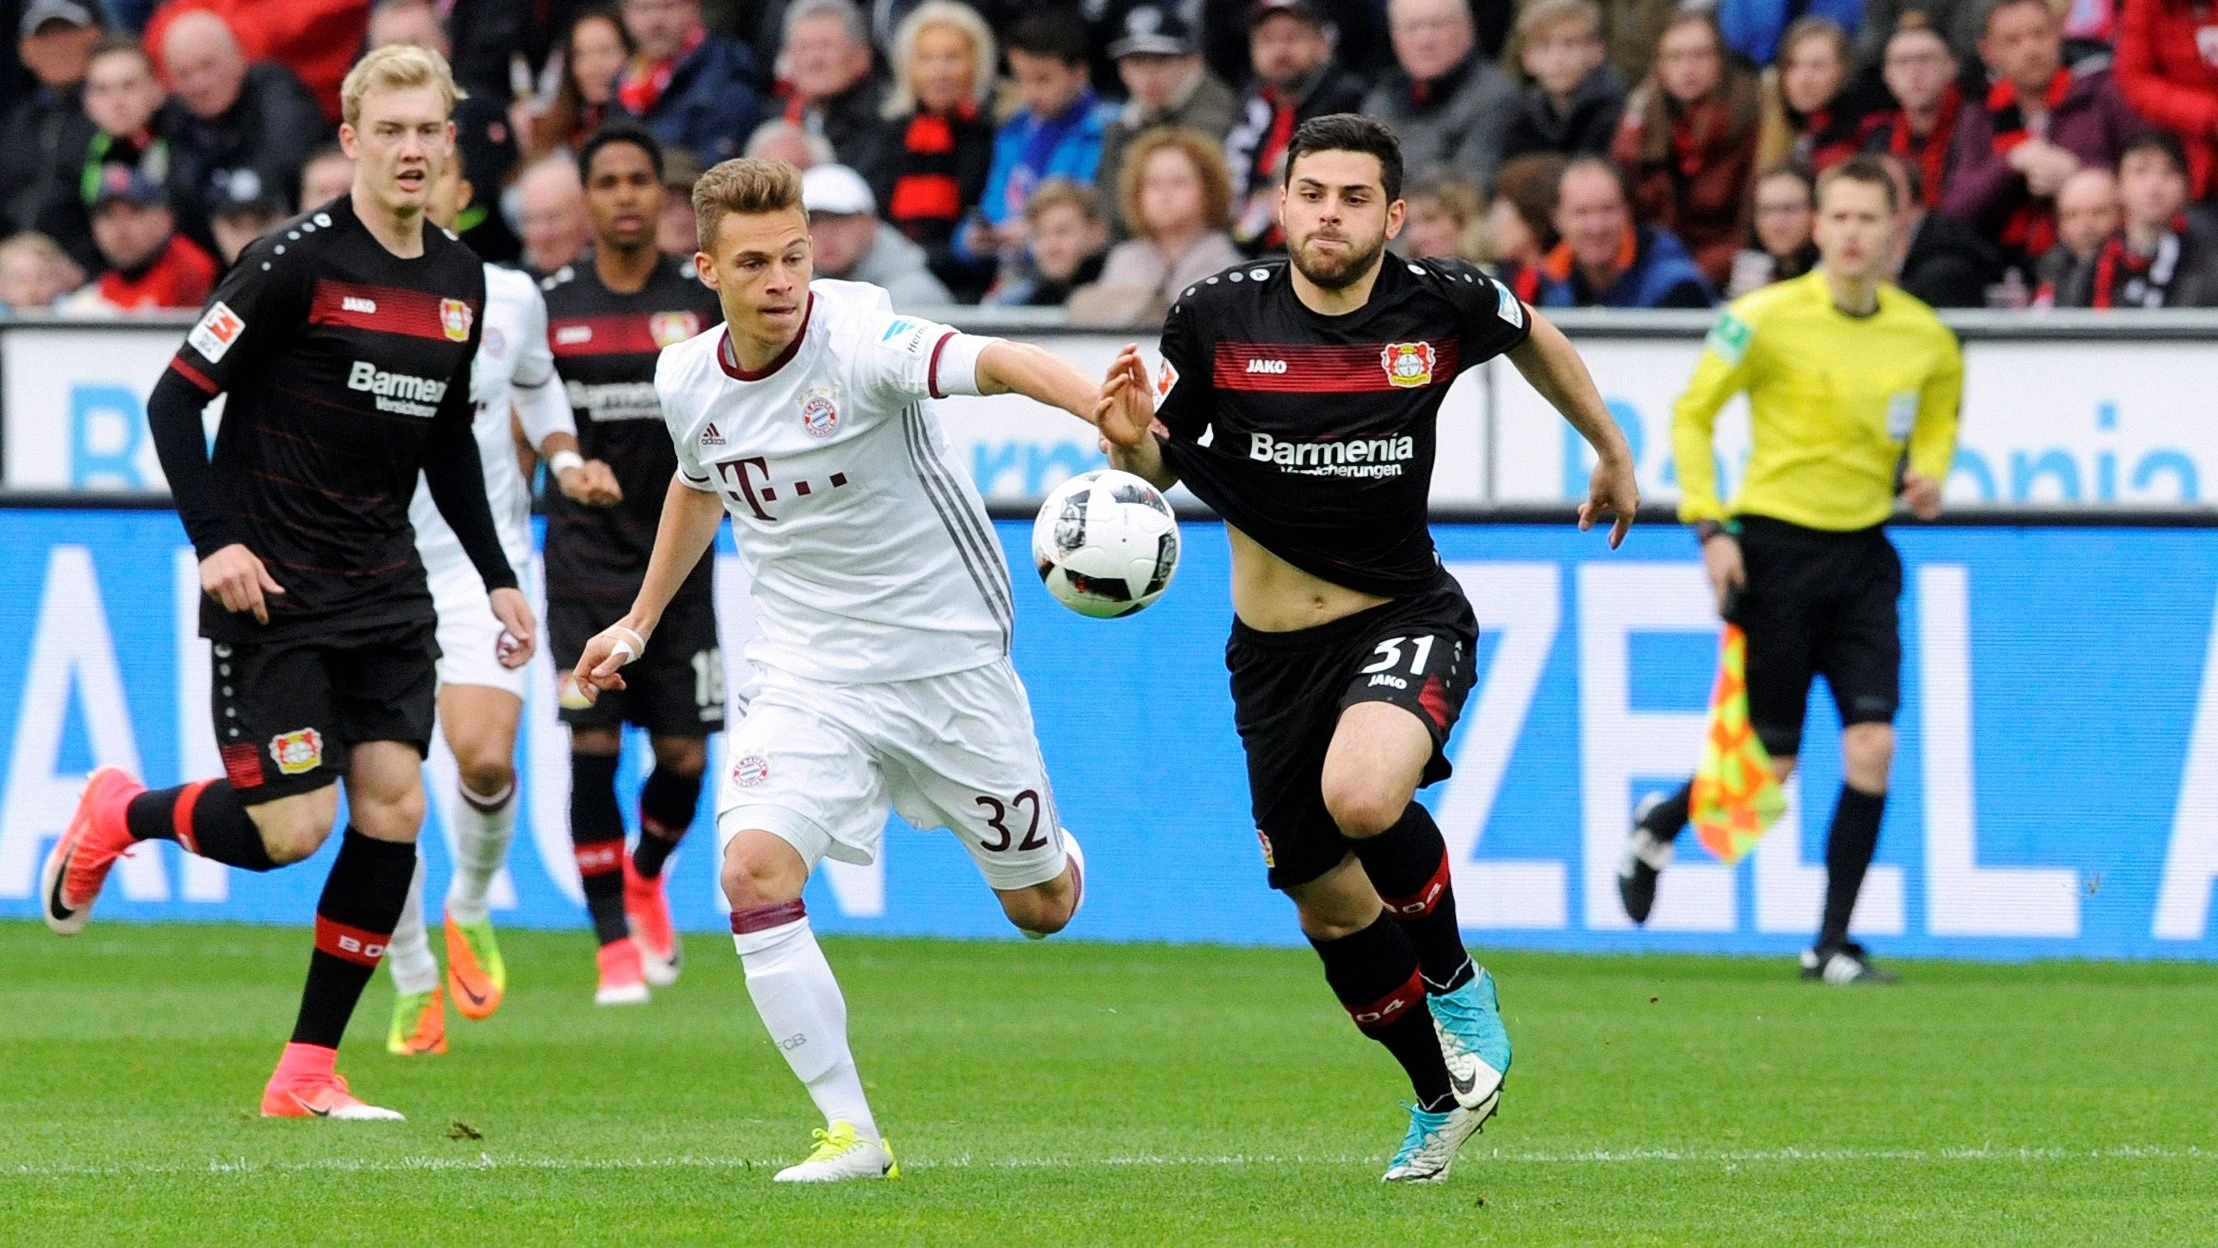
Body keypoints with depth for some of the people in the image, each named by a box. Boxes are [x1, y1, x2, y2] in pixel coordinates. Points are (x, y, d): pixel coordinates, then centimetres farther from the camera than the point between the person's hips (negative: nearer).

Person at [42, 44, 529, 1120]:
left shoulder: (459, 280, 8)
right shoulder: (296, 263, -13)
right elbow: (175, 399, -11)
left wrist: (496, 578, 17)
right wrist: (214, 540, -20)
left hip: (385, 590, 6)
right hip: (273, 589, -6)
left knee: (393, 808, -5)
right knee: (287, 829, -11)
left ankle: (307, 1071, 3)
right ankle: (117, 815, 22)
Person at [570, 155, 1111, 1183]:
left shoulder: (859, 337, -22)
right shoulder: (689, 381, -4)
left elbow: (991, 362, -41)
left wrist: (1101, 409, -59)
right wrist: (641, 622, 25)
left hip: (948, 661, -3)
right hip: (806, 670, 3)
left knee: (1040, 907, 9)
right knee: (753, 870, -21)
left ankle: (1043, 850, 50)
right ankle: (850, 1133, -13)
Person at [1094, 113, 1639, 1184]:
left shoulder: (1442, 306, -9)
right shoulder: (1216, 317, -10)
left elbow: (1532, 335, 14)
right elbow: (1159, 464, 1)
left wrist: (1610, 448, 25)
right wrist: (1129, 441, -22)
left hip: (1406, 620, -3)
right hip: (1273, 648, 3)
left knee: (1362, 796, -33)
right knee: (1327, 904, 10)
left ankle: (1455, 979, -4)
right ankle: (1444, 1094, 34)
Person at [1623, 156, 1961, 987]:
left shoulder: (1925, 338, 2)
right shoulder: (1767, 320, -10)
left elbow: (1938, 416, 22)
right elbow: (1691, 414, -2)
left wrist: (1927, 473, 0)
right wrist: (1709, 527, -9)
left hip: (1862, 554, 4)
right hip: (1773, 545, -3)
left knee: (1872, 743, -10)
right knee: (1770, 762, 0)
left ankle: (1832, 944, -1)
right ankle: (1660, 824, 33)